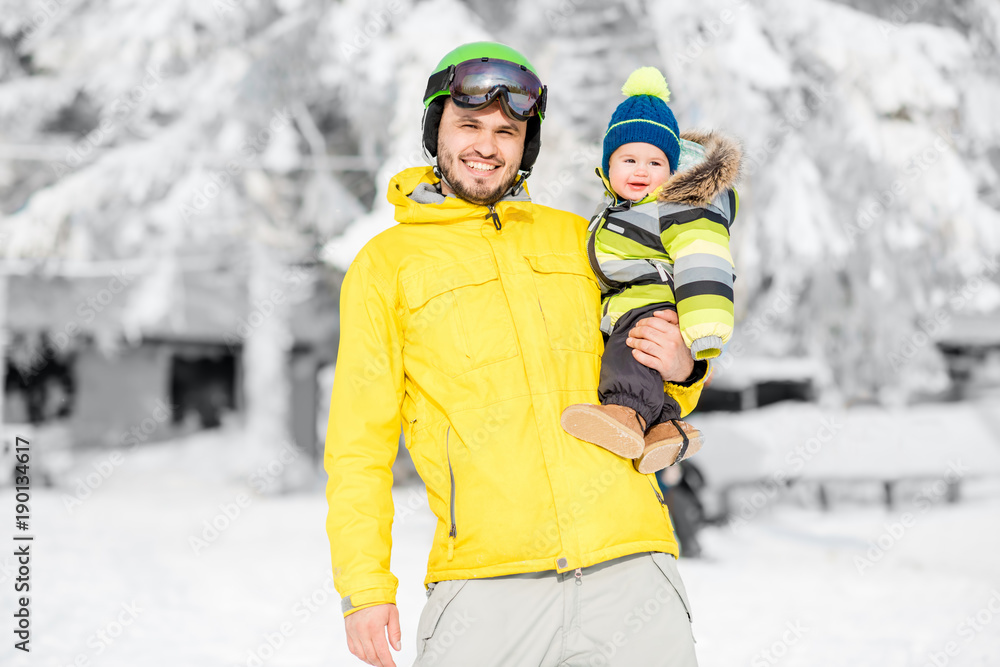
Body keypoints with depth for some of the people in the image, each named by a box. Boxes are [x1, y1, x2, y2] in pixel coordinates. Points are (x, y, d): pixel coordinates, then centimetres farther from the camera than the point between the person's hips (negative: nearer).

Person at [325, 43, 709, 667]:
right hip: (489, 583, -2)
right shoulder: (385, 263, 10)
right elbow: (360, 439, 7)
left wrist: (682, 373, 1)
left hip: (630, 566, 2)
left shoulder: (575, 238, 17)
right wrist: (364, 586, -2)